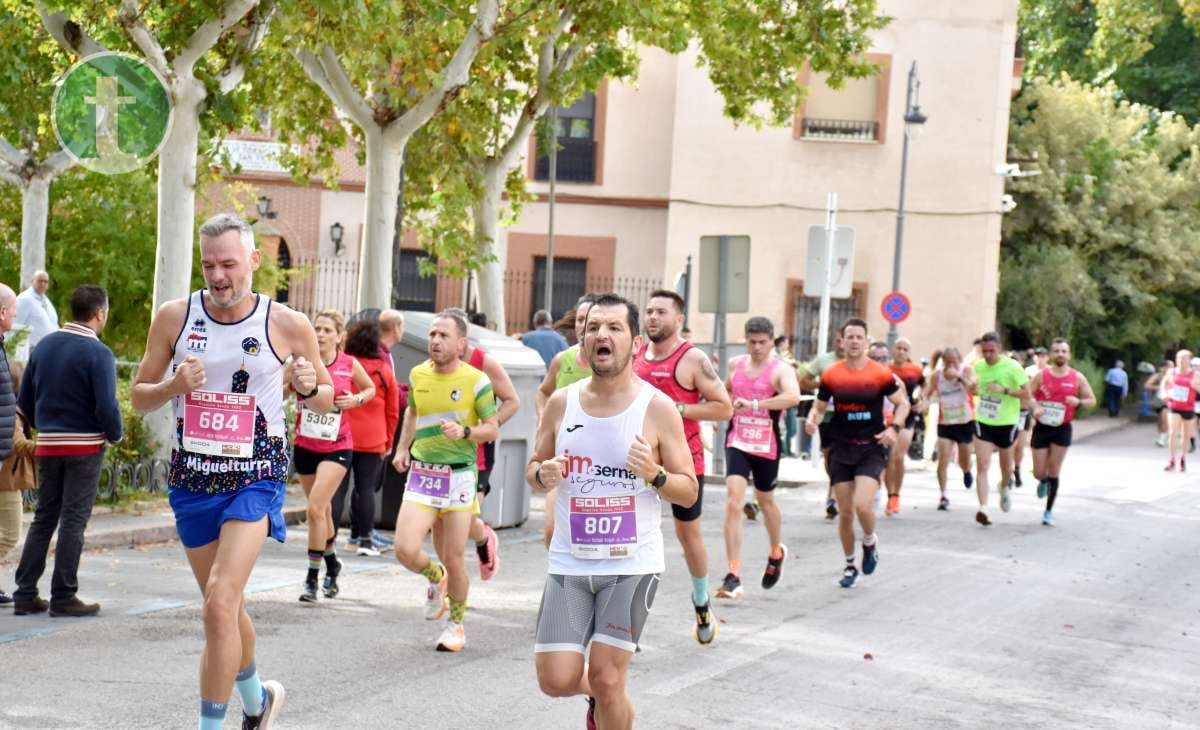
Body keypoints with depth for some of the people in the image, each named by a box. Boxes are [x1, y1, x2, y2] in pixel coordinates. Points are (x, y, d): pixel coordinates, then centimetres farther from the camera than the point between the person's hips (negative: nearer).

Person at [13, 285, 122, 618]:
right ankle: (63, 597, 2)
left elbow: (24, 401, 9)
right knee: (73, 521, 0)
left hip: (47, 444, 6)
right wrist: (115, 435, -2)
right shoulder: (98, 353, -14)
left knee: (43, 518, 13)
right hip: (85, 446, -6)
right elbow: (107, 406, -20)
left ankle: (25, 594, 12)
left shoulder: (44, 346, 6)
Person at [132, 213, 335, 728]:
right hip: (191, 477, 3)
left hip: (255, 478, -3)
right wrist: (174, 385, -15)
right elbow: (139, 397, 6)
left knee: (220, 604, -20)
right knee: (225, 608, 16)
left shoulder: (288, 325, -6)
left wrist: (309, 388, -16)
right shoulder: (174, 317, -2)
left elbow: (325, 400, 8)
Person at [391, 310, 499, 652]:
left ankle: (456, 623, 27)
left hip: (459, 476, -3)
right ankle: (435, 577, 23)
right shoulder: (418, 375, 6)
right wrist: (402, 448, 14)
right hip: (421, 474, 3)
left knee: (453, 561, 2)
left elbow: (492, 429, -2)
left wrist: (464, 432, -21)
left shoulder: (475, 380, -7)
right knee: (405, 550, -13)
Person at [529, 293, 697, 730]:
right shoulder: (561, 403, 3)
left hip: (632, 565, -3)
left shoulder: (657, 408, -6)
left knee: (606, 678, -8)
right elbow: (533, 470, 16)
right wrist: (544, 474, -8)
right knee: (556, 680, -2)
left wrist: (654, 474, -21)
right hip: (569, 562, 3)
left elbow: (689, 493, -1)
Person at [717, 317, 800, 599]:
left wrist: (754, 404, -38)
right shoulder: (735, 364, 4)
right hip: (737, 444, 2)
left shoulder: (780, 369, -11)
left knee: (766, 501, 18)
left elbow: (793, 396, -33)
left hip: (767, 447, -2)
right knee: (733, 503, -13)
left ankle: (776, 552, 49)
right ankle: (733, 576, -16)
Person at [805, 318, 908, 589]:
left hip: (871, 448, -2)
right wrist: (813, 419, -11)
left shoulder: (880, 373, -4)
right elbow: (819, 406, 11)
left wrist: (894, 427, -12)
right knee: (845, 512, 5)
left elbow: (902, 403, 5)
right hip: (841, 449, 2)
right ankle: (850, 565, 24)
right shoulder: (831, 375, 1)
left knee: (862, 505, -19)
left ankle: (870, 543, 14)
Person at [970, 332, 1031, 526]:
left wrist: (1004, 390, -25)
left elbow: (1027, 394, -16)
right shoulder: (979, 366, 1)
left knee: (1006, 466, 17)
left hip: (1006, 423, -2)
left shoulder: (1012, 367, -14)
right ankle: (983, 508, -19)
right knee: (982, 466, -13)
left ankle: (1004, 488, 50)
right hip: (983, 422, 2)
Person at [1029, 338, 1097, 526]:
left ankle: (1049, 511, 11)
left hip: (1062, 429, -1)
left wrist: (1078, 402, -17)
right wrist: (1035, 407, -18)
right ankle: (1044, 482, 39)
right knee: (1039, 472, 1)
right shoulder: (1041, 375, -2)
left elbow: (1092, 400, 4)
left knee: (1054, 472, 0)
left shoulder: (1077, 378, -2)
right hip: (1042, 427, 1)